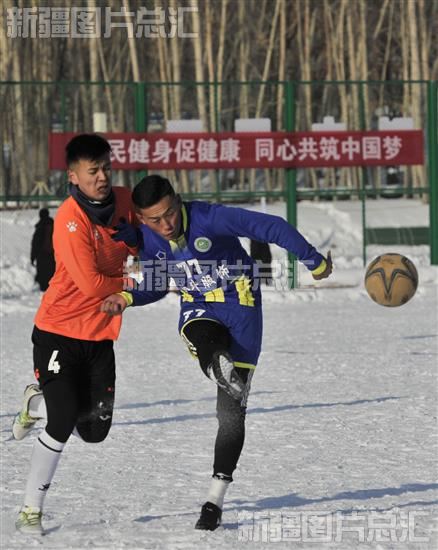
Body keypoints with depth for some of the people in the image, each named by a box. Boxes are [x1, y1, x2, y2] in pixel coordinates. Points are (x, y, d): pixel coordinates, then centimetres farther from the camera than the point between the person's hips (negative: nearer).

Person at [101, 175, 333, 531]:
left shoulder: (211, 218, -25)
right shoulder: (146, 239, -8)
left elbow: (272, 228, -20)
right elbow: (157, 286, 9)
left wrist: (315, 262, -15)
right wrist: (127, 298, -11)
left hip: (241, 306, -5)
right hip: (198, 311, 5)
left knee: (231, 412, -5)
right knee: (206, 344, -38)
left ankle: (215, 499, 3)